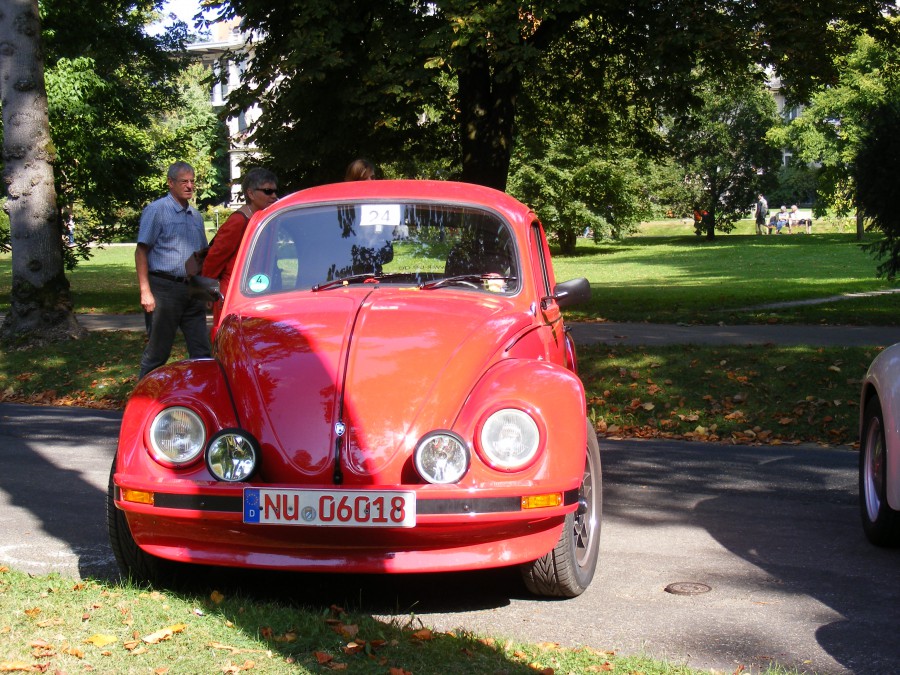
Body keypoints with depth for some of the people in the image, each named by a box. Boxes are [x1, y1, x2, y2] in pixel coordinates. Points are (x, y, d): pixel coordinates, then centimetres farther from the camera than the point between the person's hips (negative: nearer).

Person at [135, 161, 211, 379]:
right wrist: (145, 291, -16)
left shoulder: (196, 216, 17)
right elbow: (141, 252, -8)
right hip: (165, 289, -6)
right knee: (157, 352, -2)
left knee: (202, 352, 5)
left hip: (192, 290, 6)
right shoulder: (156, 211, -4)